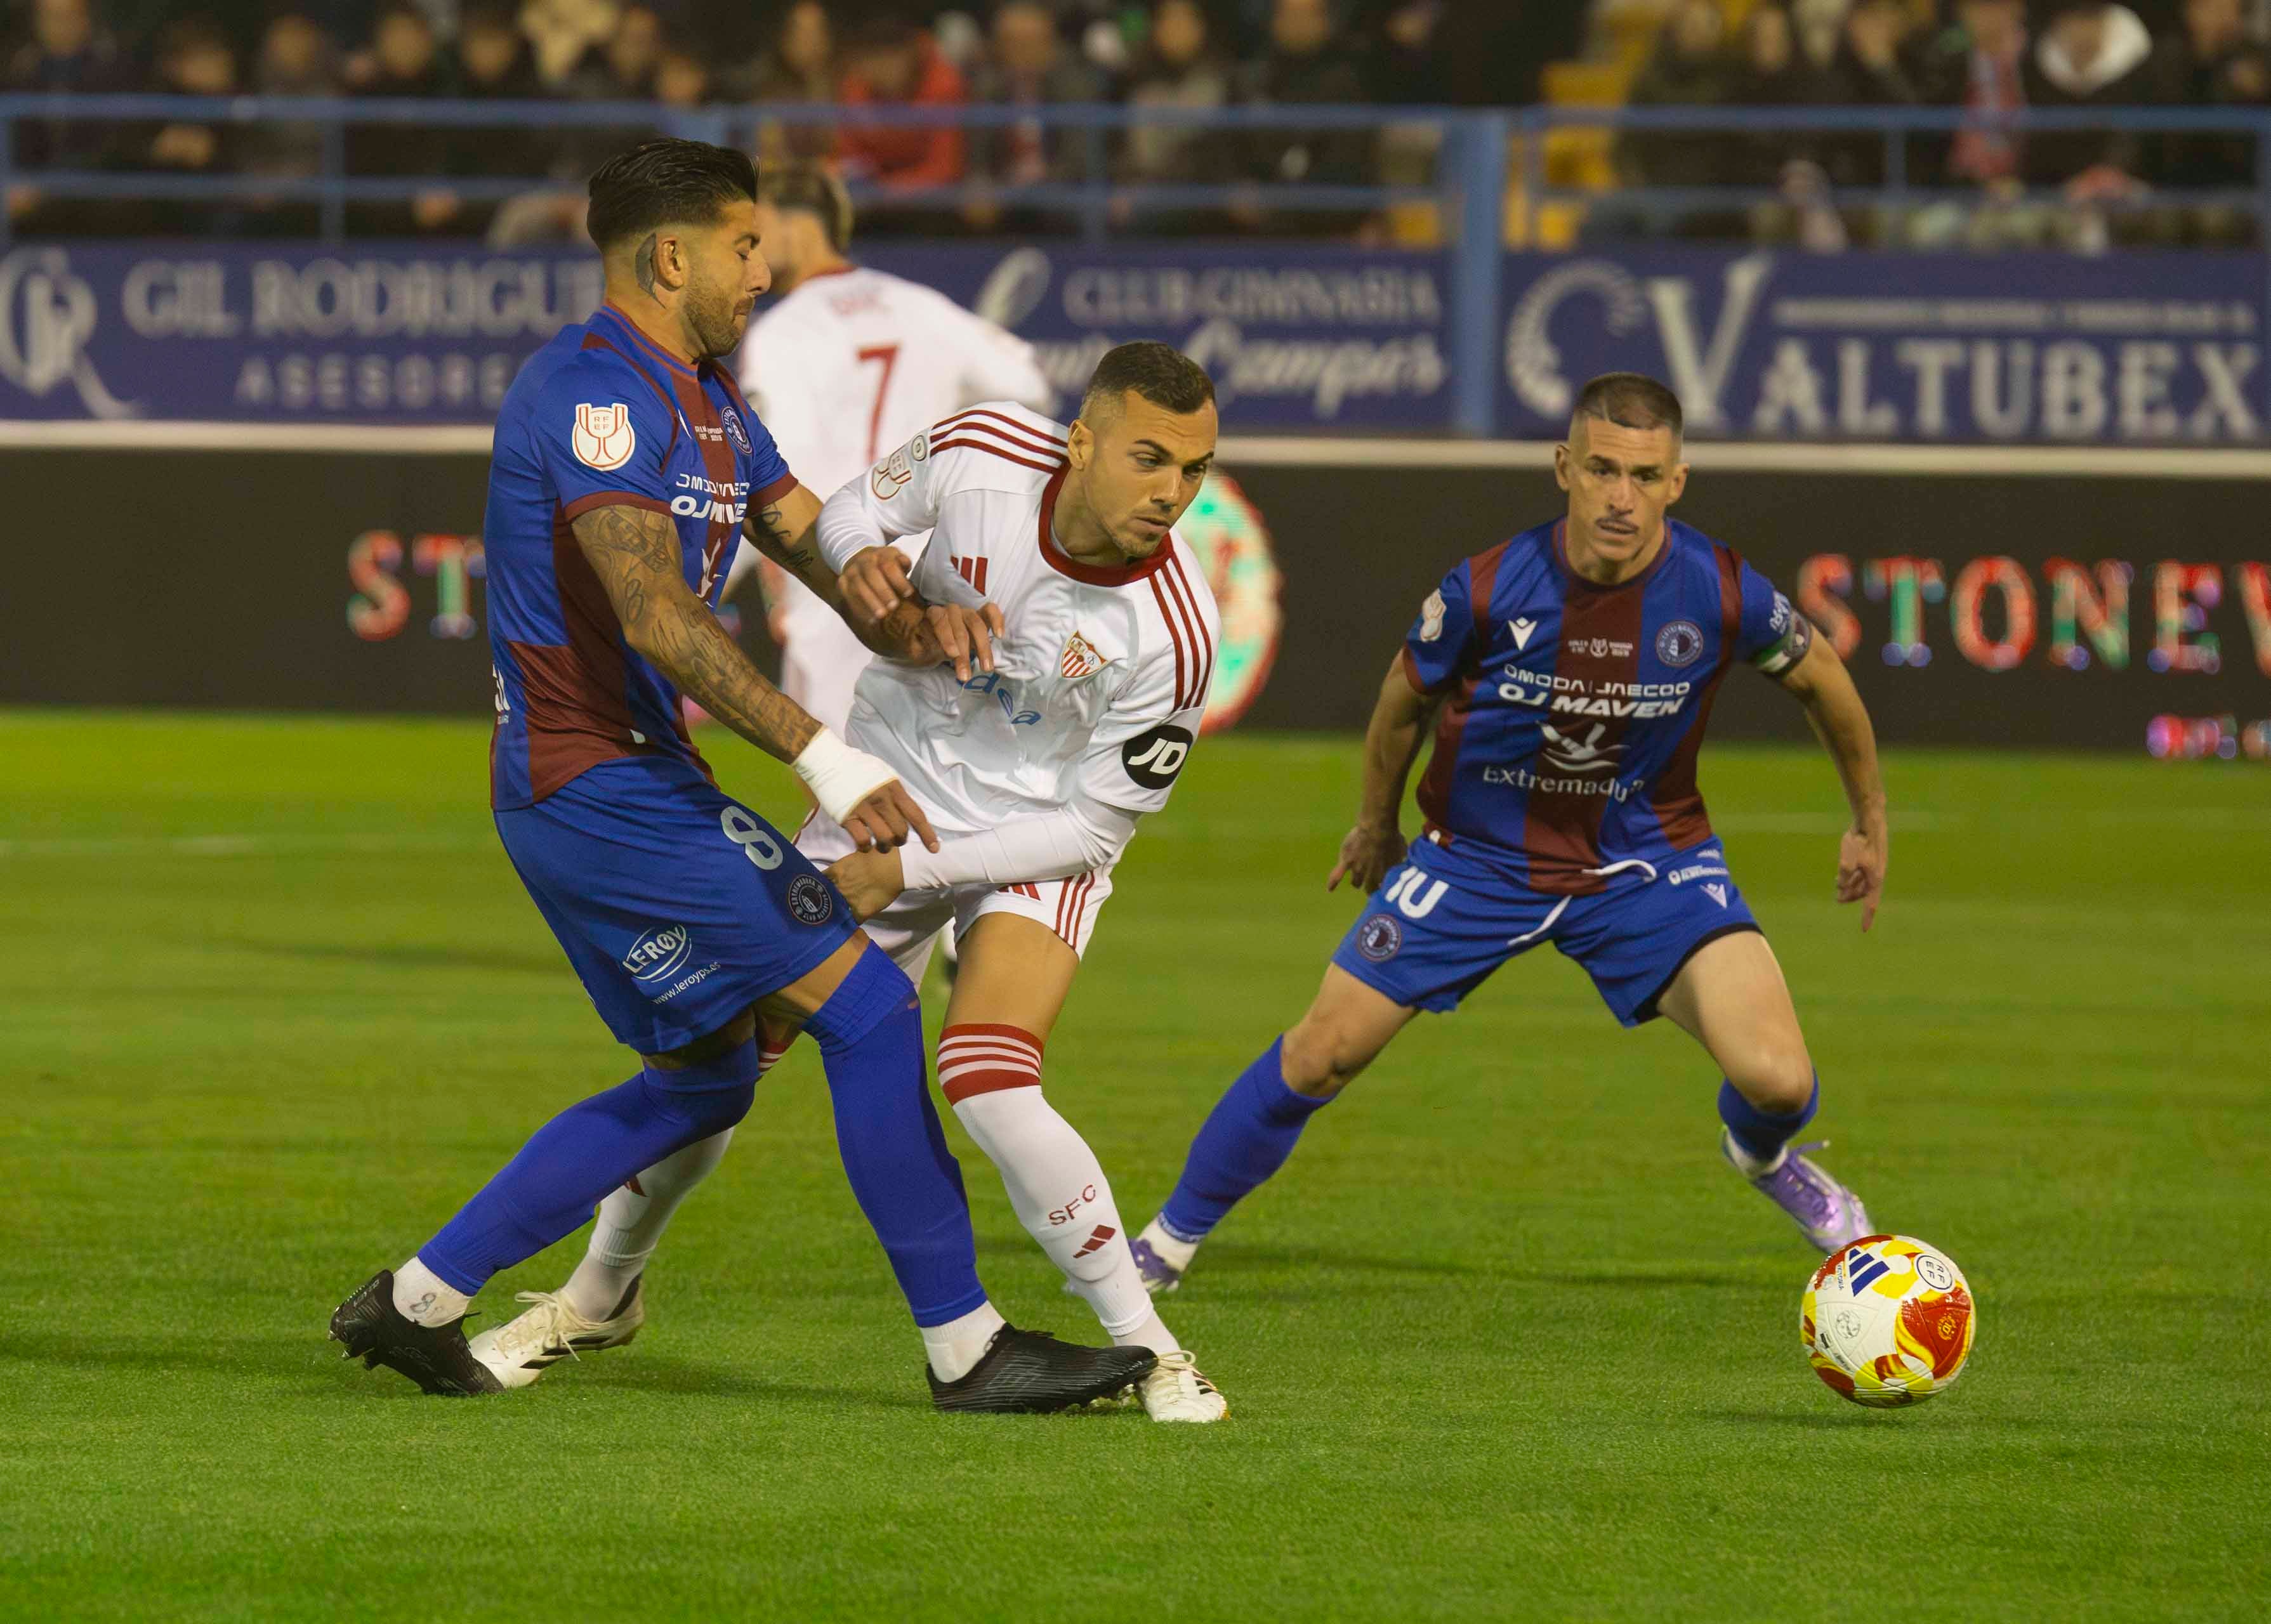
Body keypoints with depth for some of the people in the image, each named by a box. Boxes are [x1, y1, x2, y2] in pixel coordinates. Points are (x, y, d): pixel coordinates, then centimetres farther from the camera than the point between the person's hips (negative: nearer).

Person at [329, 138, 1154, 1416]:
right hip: (598, 777, -11)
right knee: (866, 1002, -11)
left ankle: (417, 1305, 20)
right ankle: (966, 1347, -6)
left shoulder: (703, 399, 16)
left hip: (636, 776, 11)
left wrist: (903, 616, -11)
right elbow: (656, 619, -27)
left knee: (710, 1075, 16)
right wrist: (823, 757, -33)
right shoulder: (598, 390, -17)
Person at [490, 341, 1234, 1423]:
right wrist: (858, 555, -23)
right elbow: (856, 507, 2)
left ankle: (1147, 1349, -11)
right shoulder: (981, 454, -21)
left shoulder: (1173, 632, -28)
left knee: (989, 1088, -27)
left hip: (1039, 839, -4)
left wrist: (908, 868, -17)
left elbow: (1098, 818, -16)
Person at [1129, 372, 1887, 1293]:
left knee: (1776, 1080, -17)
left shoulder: (1721, 596, -22)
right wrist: (1376, 825, 14)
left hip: (1646, 855, 0)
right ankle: (1173, 1236, 23)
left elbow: (1819, 679, 1)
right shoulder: (1488, 592, -24)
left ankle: (1762, 1156, 23)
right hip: (1481, 857, 0)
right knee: (1324, 1053, 0)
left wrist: (1869, 823, 12)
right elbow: (1408, 698, -1)